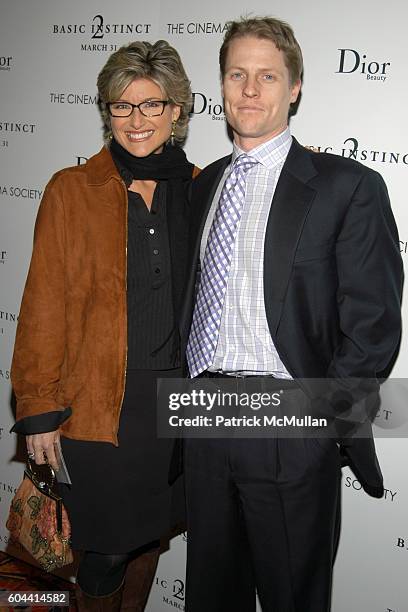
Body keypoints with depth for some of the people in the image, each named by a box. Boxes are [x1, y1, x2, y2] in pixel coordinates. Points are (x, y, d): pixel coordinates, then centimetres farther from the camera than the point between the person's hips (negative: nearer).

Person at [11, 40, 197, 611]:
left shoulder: (199, 189, 3)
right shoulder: (72, 190, -6)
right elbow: (44, 307, -6)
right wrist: (40, 409, -7)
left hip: (178, 396, 3)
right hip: (100, 402, -3)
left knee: (150, 532, 18)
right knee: (108, 546, 5)